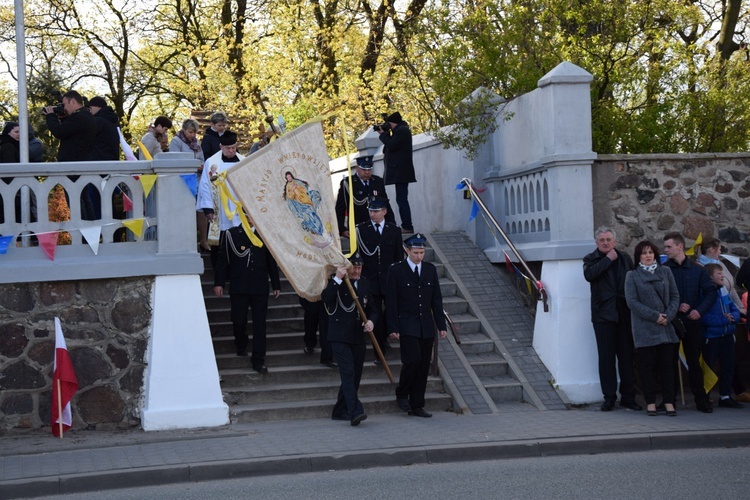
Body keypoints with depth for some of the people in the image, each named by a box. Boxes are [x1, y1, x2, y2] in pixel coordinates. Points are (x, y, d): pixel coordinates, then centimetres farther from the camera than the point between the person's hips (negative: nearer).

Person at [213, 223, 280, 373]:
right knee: (239, 320, 5)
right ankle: (241, 344, 37)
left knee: (260, 324, -1)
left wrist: (276, 285, 12)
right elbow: (223, 260, 2)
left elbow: (271, 261, 12)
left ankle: (258, 361, 4)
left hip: (260, 287, 1)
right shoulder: (231, 234, 1)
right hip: (238, 287, -1)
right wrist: (218, 283, -4)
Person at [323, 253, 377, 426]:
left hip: (358, 338, 6)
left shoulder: (364, 283, 13)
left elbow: (371, 308, 20)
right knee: (348, 373, -17)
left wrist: (371, 320, -1)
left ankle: (340, 411, 22)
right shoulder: (335, 282, -4)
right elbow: (326, 298, -23)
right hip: (340, 338, -6)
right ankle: (355, 411, -25)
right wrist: (337, 279, -29)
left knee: (355, 375, 9)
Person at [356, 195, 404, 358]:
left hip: (390, 281, 2)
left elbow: (399, 257, 6)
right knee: (376, 317, 2)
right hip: (370, 281, -2)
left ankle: (384, 337, 37)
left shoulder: (394, 230, 2)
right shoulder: (361, 229, -2)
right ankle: (380, 350, 11)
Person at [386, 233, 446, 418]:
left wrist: (441, 325, 6)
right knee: (412, 360, -17)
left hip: (426, 326, 5)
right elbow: (391, 301, -5)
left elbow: (436, 299, 12)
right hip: (407, 326, -5)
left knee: (423, 366, 4)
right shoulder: (396, 270, -3)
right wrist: (393, 328, -11)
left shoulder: (430, 269, 10)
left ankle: (417, 406, 11)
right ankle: (402, 394, 8)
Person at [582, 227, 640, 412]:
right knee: (606, 357, 1)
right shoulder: (591, 259, 5)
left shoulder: (625, 258, 13)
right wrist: (608, 259, -11)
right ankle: (609, 398, 6)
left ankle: (628, 396, 11)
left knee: (627, 356, 4)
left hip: (624, 313, 2)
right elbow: (589, 275, -17)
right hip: (603, 314, -2)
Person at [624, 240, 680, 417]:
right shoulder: (632, 276, 2)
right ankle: (650, 403, 7)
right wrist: (654, 316, -12)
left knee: (667, 364, 2)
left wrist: (668, 316, -8)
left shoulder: (665, 272, 10)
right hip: (644, 328, -2)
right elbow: (632, 301, -6)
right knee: (647, 365, 0)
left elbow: (675, 296, 8)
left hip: (666, 327, 2)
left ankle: (669, 402, 5)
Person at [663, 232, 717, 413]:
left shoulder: (697, 270, 6)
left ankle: (701, 400, 7)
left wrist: (700, 310, -9)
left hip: (692, 322, 1)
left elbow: (711, 292, 5)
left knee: (694, 362, 2)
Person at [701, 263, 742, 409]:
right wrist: (724, 319, -18)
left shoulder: (724, 290, 7)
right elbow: (704, 317, -22)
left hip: (727, 335, 7)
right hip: (710, 336, -7)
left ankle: (725, 396, 22)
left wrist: (733, 316, -9)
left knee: (728, 366, 12)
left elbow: (735, 310, 13)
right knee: (709, 368, 1)